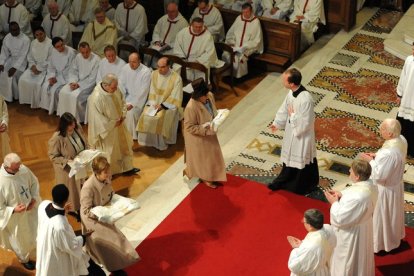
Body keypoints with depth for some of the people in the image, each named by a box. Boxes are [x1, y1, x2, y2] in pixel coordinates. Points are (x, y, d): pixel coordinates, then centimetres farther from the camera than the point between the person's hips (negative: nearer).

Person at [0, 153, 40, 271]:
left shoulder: (23, 169, -20)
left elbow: (34, 183, 1)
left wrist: (34, 199, -12)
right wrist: (14, 210, -35)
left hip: (31, 209, 4)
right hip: (16, 217, -4)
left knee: (36, 232, 27)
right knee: (22, 240, 23)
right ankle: (24, 259, 54)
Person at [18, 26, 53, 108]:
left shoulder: (50, 43, -13)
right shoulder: (33, 43, 8)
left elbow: (50, 60, -15)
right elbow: (29, 56, 11)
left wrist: (39, 68, -17)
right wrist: (33, 66, -8)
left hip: (45, 68, -6)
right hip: (34, 66, 6)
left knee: (37, 83, -28)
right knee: (23, 79, -15)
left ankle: (37, 103, -10)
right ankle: (27, 100, 0)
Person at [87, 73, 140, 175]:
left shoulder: (114, 89, -13)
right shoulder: (96, 98, -35)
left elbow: (122, 100, 7)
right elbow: (98, 119, -28)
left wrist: (123, 114, -7)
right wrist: (113, 123, -19)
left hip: (119, 124, 8)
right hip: (106, 129, -8)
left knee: (124, 145, 23)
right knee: (108, 151, 12)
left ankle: (127, 167, 44)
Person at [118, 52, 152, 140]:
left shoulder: (146, 72, -19)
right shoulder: (125, 68, -2)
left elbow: (143, 92, -20)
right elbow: (121, 84, 1)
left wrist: (132, 104, -25)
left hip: (138, 99, -5)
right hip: (127, 96, 5)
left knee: (130, 111, -29)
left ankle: (132, 135, -9)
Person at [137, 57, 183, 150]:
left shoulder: (176, 78, -12)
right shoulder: (154, 74, 2)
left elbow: (175, 97, -13)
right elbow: (152, 92, 5)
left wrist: (162, 105, -18)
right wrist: (153, 104, -11)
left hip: (169, 105, -4)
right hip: (155, 103, 4)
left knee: (160, 117, -30)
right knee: (146, 115, -21)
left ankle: (161, 144, -15)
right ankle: (148, 141, -7)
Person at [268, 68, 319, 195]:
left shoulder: (306, 99, -35)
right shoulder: (291, 92, -10)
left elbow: (305, 123, -29)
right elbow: (284, 108, 8)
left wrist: (292, 115, -19)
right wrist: (277, 123, 6)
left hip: (302, 134, -8)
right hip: (291, 130, 8)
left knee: (302, 159, 13)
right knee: (289, 156, 25)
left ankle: (303, 186, 35)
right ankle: (285, 180, 46)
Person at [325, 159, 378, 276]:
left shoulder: (357, 197, -40)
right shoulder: (369, 185, -13)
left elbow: (340, 218, -30)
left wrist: (334, 202, -16)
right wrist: (342, 195, -3)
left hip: (351, 234, -9)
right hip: (362, 228, 9)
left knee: (346, 263, 18)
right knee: (359, 260, 32)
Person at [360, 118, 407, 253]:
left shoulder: (388, 153, -40)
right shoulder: (402, 140, -13)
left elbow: (379, 174, -30)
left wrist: (371, 160, -17)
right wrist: (377, 156, -2)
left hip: (384, 188, -8)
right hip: (395, 184, 8)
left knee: (381, 215, 16)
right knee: (392, 212, 30)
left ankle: (380, 243, 38)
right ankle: (394, 235, 53)